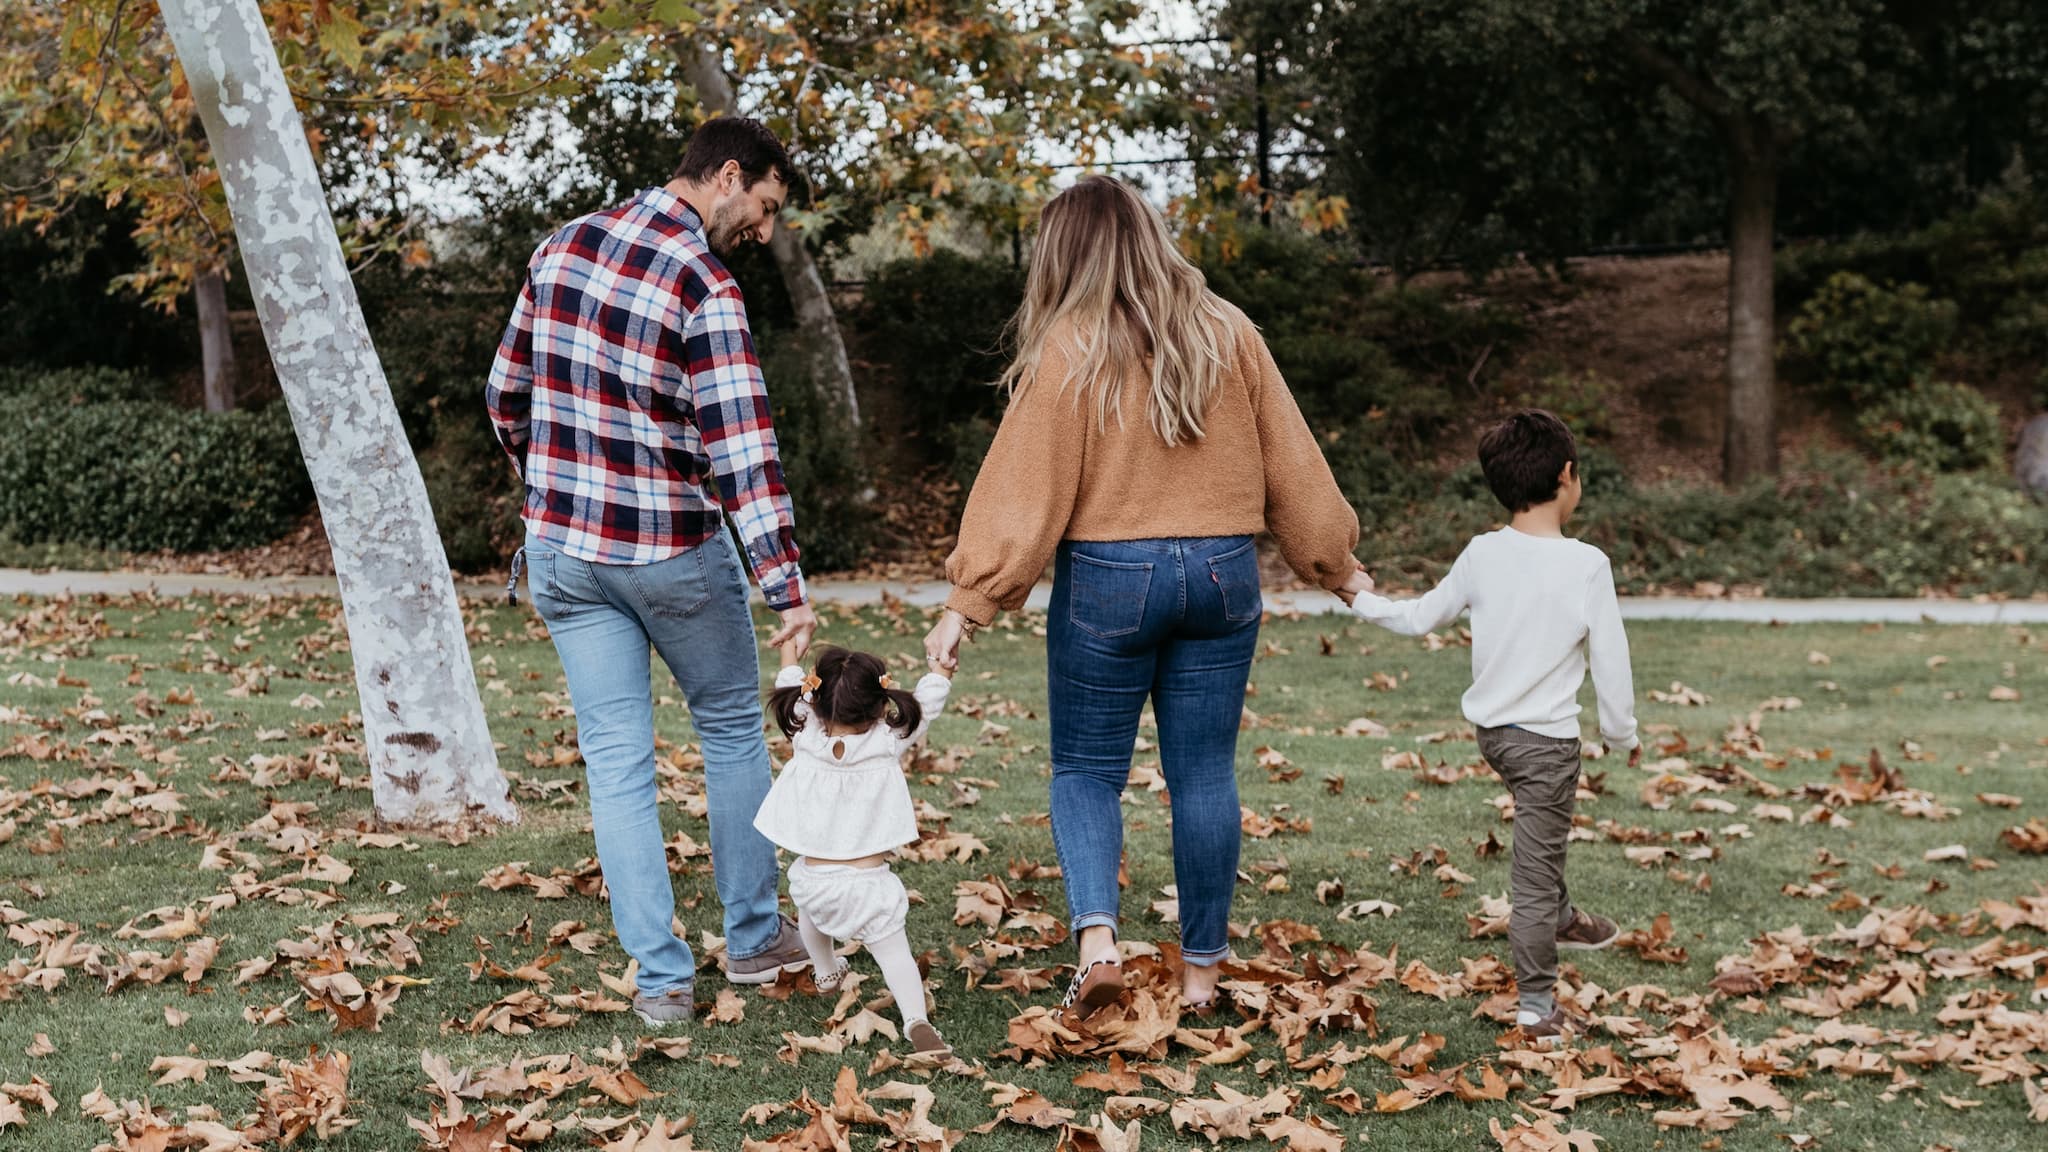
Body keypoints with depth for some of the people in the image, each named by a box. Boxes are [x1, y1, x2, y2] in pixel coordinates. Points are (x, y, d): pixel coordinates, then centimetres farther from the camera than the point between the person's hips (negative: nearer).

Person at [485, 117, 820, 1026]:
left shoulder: (563, 247, 3)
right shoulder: (705, 288, -17)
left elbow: (507, 394, 11)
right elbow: (740, 447, -24)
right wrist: (787, 586, -27)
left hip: (563, 547, 5)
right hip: (673, 551, -5)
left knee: (616, 757, 7)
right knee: (731, 728, 16)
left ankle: (662, 976, 6)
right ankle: (753, 936, 26)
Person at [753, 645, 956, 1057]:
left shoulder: (807, 735, -5)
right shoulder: (888, 742, -9)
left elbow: (790, 684, 11)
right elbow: (929, 697, 1)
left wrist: (792, 636, 23)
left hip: (814, 878, 2)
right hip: (868, 881, -2)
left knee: (809, 904, 35)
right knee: (894, 952, -1)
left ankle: (825, 971, 51)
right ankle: (916, 1019, -22)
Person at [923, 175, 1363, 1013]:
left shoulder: (1069, 350, -8)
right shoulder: (1227, 335, 4)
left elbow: (1023, 489, -11)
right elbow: (1291, 465, 9)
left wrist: (967, 604, -8)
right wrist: (1333, 562, 20)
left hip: (1108, 577, -3)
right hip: (1222, 573, 4)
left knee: (1085, 768, 10)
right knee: (1204, 774, 11)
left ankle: (1096, 935, -10)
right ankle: (1201, 968, 16)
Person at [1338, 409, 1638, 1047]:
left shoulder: (1482, 554, -4)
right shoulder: (1588, 565, -16)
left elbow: (1420, 617, 8)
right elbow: (1610, 663, -11)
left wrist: (1364, 599, 26)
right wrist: (1623, 733, 4)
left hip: (1490, 729, 5)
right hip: (1546, 739, -5)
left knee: (1542, 840, 32)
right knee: (1535, 872, 1)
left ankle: (1562, 919, 51)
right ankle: (1536, 1008, 9)